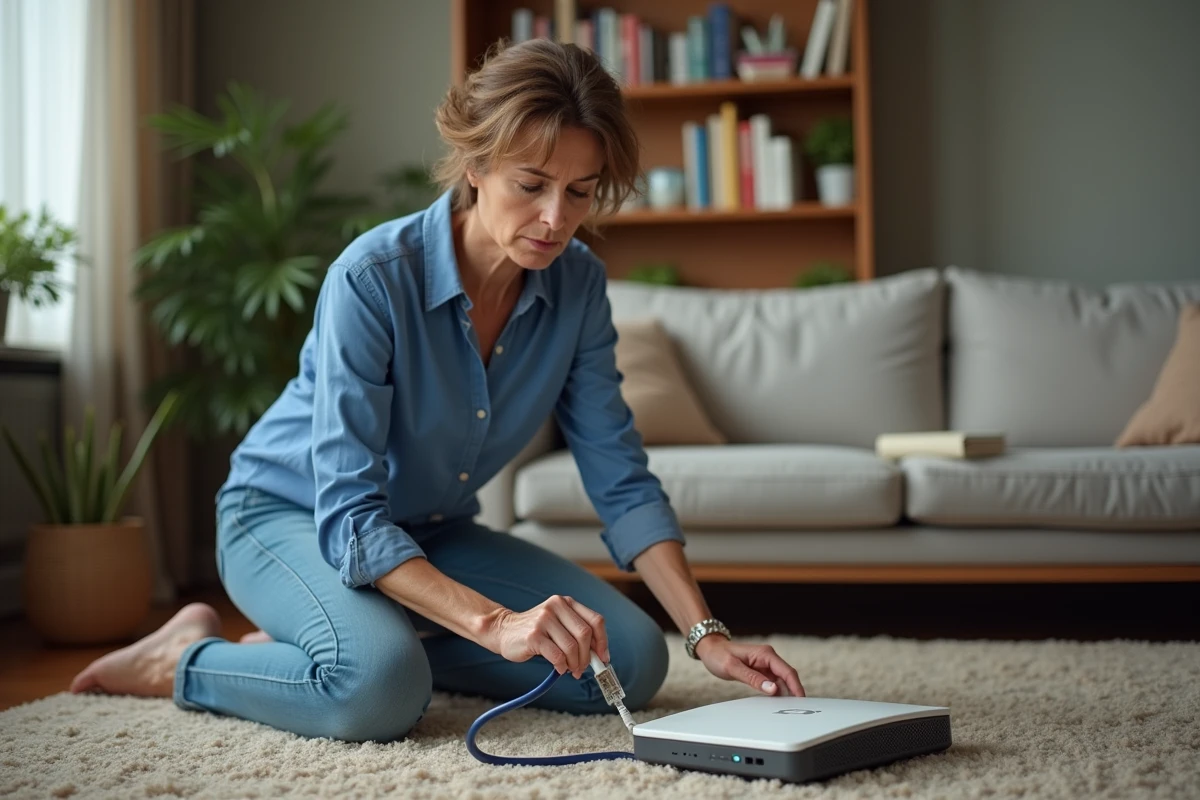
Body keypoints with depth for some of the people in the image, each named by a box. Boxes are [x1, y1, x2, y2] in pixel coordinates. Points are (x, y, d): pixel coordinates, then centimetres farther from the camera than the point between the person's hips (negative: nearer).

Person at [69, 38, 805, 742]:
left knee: (632, 661, -10)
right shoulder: (372, 278, -29)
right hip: (289, 514, -6)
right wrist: (492, 622, -44)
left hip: (431, 534, 7)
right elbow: (348, 516, -32)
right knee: (380, 685, -37)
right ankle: (190, 660, -5)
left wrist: (709, 635, -19)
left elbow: (621, 478, -8)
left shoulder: (577, 285, -12)